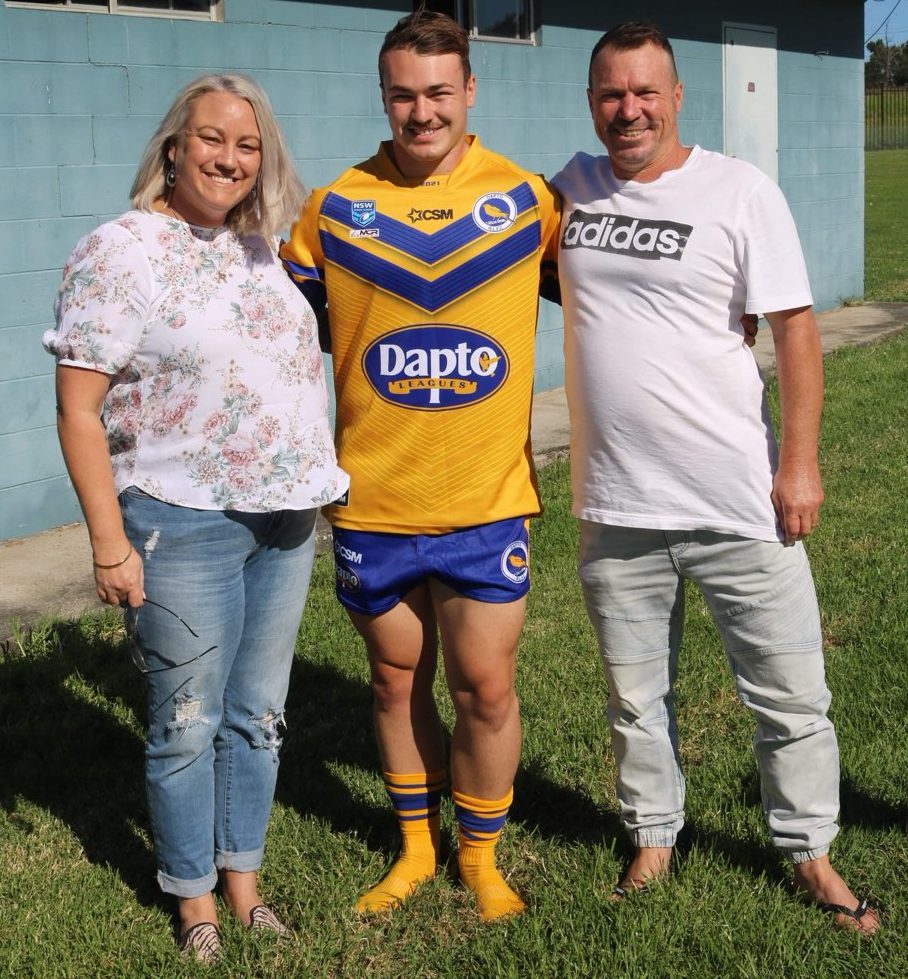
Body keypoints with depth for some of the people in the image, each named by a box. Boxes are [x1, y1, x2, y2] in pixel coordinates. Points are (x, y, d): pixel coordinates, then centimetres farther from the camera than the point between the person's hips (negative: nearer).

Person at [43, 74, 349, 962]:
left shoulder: (258, 246, 9)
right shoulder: (118, 252, -11)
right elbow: (78, 409, -13)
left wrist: (312, 487, 16)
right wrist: (109, 543, -15)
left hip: (283, 521, 6)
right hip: (183, 526, -6)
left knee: (258, 715, 14)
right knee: (189, 725, 6)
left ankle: (242, 879, 30)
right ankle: (194, 905, 23)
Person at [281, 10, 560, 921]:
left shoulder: (523, 196, -2)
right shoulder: (335, 206, -2)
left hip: (487, 499, -1)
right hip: (372, 500, 1)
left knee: (485, 686, 5)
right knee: (397, 678, 16)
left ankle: (480, 856, 29)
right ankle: (416, 846, 37)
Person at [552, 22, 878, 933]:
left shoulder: (740, 191, -6)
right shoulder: (575, 184, 6)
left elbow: (795, 329, -7)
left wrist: (799, 462, -11)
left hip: (739, 502, -3)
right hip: (616, 506, 3)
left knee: (789, 694, 7)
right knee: (635, 695, 16)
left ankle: (809, 856, 25)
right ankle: (652, 839, 35)